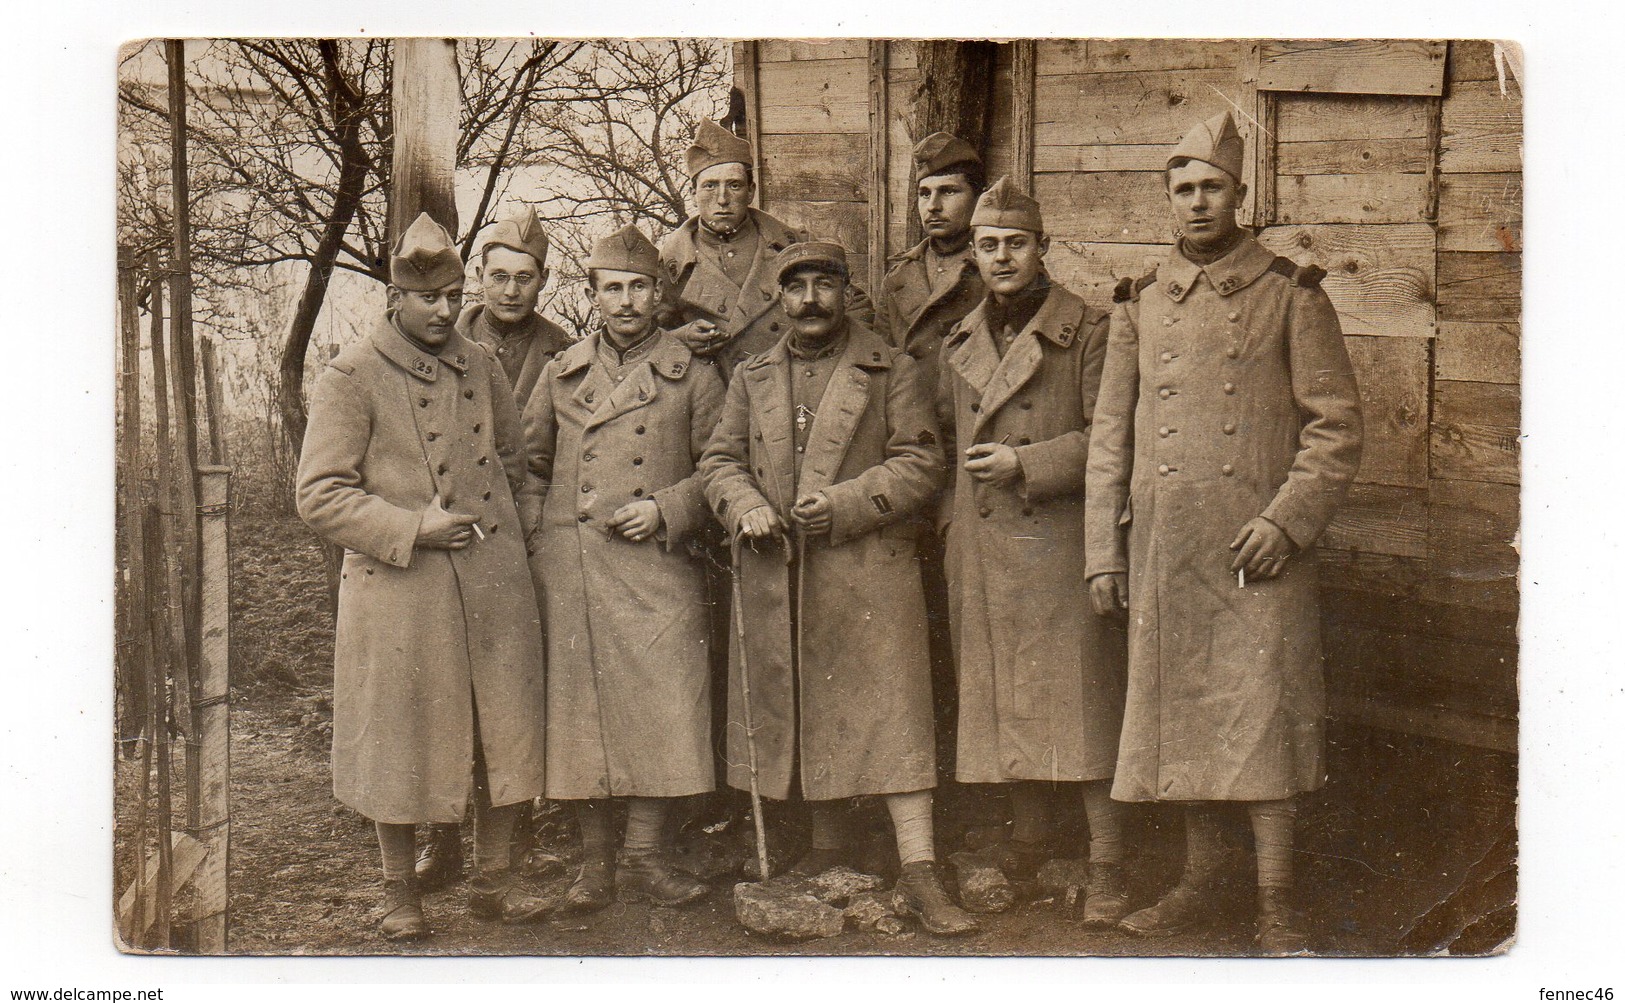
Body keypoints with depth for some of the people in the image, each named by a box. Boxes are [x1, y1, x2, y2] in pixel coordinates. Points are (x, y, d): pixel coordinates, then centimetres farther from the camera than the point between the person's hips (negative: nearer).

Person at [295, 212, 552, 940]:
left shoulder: (480, 367, 11)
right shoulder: (351, 378, -6)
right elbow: (320, 496, -9)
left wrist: (521, 530, 10)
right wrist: (414, 529, -15)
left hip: (494, 585, 5)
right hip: (400, 589, -5)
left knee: (505, 734, 9)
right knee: (402, 742, 5)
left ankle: (492, 879, 25)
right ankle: (399, 892, 22)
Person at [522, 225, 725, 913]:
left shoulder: (694, 376, 7)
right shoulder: (561, 374, 14)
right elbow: (529, 463, 20)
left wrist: (666, 510, -7)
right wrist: (544, 534, 6)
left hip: (657, 566, -2)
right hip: (571, 568, 2)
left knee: (660, 706, -7)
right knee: (580, 707, 2)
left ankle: (645, 856, 5)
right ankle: (595, 861, 13)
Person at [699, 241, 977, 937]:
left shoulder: (890, 372, 5)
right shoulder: (751, 379, 16)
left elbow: (921, 462, -2)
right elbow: (719, 460, 13)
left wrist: (844, 504, -15)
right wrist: (745, 508, -8)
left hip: (869, 571, -4)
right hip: (774, 576, 4)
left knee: (888, 712, -8)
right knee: (795, 709, 10)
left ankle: (919, 872, -6)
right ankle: (827, 845, 25)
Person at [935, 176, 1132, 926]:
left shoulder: (1085, 331, -3)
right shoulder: (960, 343, 14)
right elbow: (943, 436, 24)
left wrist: (1028, 462, -14)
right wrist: (946, 505, 11)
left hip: (1062, 541, -5)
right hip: (982, 549, 5)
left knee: (1080, 699, -5)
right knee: (1001, 696, 11)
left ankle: (1106, 866, 2)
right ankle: (1027, 840, 26)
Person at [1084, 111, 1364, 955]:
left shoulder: (1291, 296, 1)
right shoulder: (1139, 305, 10)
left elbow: (1337, 424, -2)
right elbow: (1110, 435, 11)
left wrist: (1286, 519, -13)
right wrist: (1103, 551, 7)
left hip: (1259, 546, -3)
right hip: (1164, 546, 4)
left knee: (1262, 711, -4)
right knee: (1179, 711, 9)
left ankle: (1276, 901, 5)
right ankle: (1198, 884, 22)